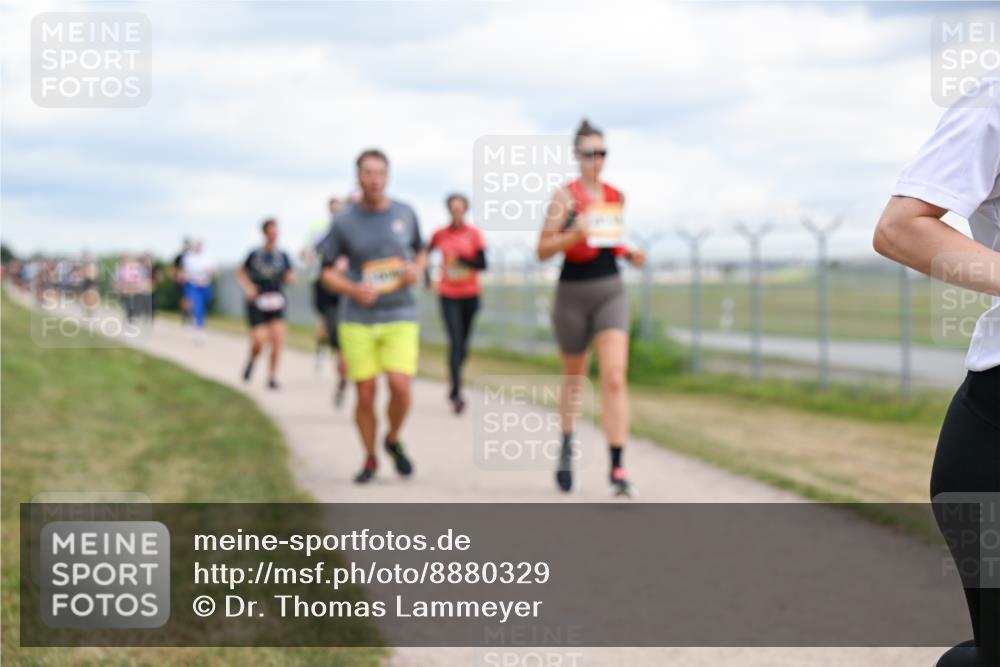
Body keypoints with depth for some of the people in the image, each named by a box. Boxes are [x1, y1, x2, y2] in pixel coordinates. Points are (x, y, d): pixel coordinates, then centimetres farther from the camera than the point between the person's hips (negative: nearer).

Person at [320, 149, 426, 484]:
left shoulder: (405, 213, 2)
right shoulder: (344, 222, -3)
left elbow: (420, 252, 18)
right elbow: (327, 272, 4)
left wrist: (416, 270, -5)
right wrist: (354, 290, -15)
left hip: (400, 318, 1)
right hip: (358, 321, 0)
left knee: (400, 386, -16)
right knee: (365, 395, -1)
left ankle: (393, 440, 14)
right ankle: (369, 459, 21)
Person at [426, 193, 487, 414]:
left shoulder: (473, 234, -3)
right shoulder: (440, 234, 2)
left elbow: (482, 264, -7)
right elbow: (425, 254, 19)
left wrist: (460, 258, -18)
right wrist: (427, 277, 11)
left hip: (470, 295, 1)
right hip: (448, 296, -1)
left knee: (464, 344, 10)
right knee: (455, 342, -12)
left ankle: (455, 387, 29)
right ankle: (457, 394, -15)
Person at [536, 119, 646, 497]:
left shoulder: (616, 197, 9)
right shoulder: (565, 196, -6)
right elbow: (543, 250, -9)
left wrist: (629, 254, 5)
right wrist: (574, 234, -25)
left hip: (611, 292, 2)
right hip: (573, 294, -2)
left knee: (614, 378, -13)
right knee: (574, 377, 14)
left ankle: (617, 469, -15)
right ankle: (567, 445, 41)